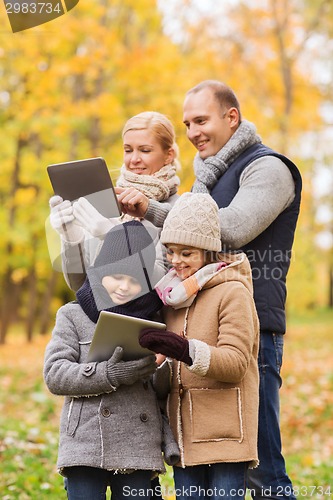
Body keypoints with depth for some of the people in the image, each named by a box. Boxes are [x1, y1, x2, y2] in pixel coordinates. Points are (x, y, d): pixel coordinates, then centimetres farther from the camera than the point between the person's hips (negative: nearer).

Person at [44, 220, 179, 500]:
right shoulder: (73, 316, 6)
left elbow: (162, 394, 16)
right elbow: (55, 374, -5)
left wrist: (168, 439, 2)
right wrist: (109, 375, -18)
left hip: (139, 452, 2)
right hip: (86, 447, -2)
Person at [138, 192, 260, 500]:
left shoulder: (232, 291, -7)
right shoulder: (175, 293, 15)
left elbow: (237, 362, -16)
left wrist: (185, 350, -30)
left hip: (224, 429, -7)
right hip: (185, 434, 7)